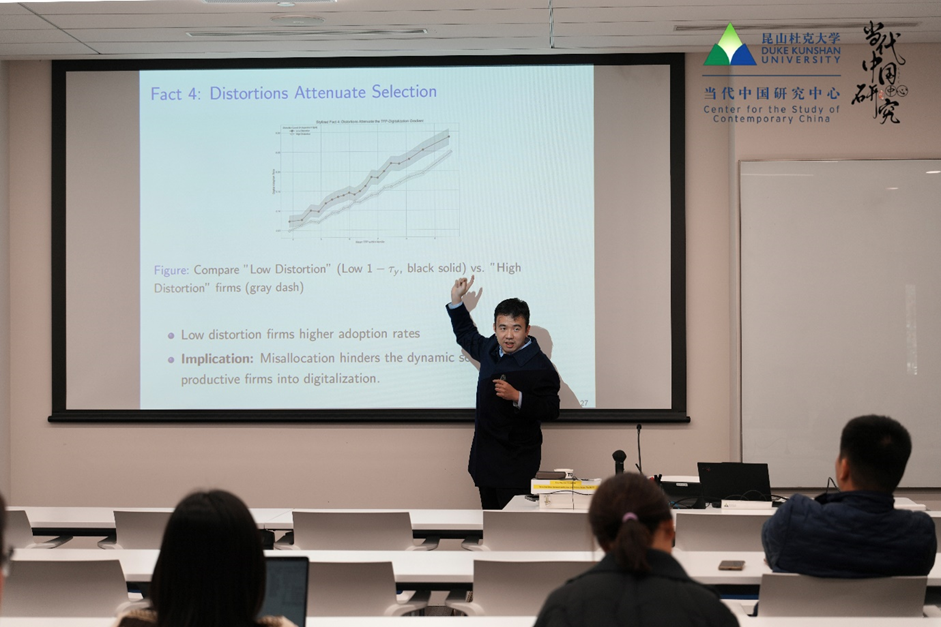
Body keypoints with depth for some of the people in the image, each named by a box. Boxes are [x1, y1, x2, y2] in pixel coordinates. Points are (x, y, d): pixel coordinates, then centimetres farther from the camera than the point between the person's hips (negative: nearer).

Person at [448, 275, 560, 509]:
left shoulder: (540, 366, -15)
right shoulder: (491, 348, 7)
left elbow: (551, 410, -18)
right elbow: (466, 336, 28)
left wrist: (517, 397, -29)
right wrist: (457, 300, 21)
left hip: (516, 462, -7)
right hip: (485, 455, 7)